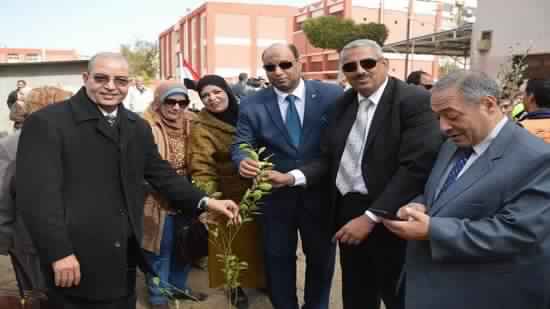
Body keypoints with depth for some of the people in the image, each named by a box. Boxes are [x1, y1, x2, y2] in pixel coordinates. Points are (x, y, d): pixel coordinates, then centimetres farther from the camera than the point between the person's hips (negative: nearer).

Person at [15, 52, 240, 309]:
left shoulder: (138, 127, 10)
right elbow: (37, 192, -15)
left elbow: (162, 174, 9)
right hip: (78, 259, -5)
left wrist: (205, 202, -3)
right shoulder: (47, 122, -10)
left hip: (125, 256, 6)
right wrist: (59, 253, -19)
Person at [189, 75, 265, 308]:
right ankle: (236, 287, 30)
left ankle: (261, 279, 39)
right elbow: (202, 169, -22)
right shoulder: (202, 130, -14)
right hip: (229, 196, -5)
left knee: (258, 240, 17)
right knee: (234, 244, 8)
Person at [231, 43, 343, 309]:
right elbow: (241, 145, -7)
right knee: (278, 259, 15)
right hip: (275, 195, 0)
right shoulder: (251, 105, -4)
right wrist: (243, 162, -31)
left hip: (320, 194, 0)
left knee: (321, 258, 17)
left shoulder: (332, 95, -7)